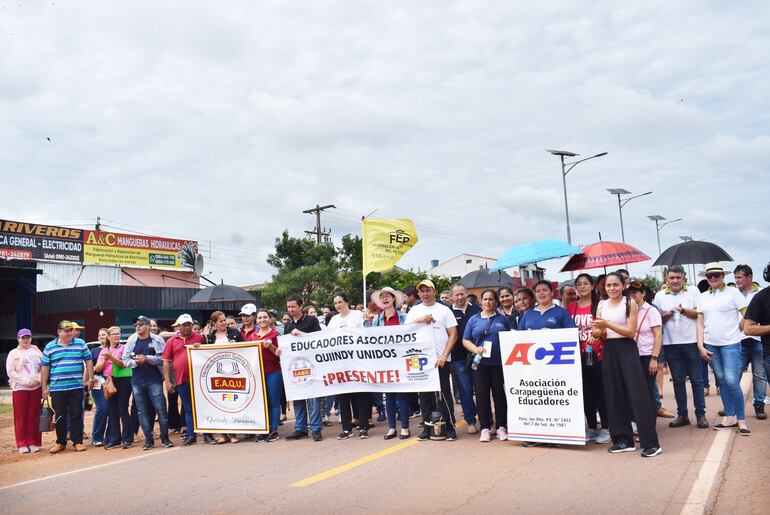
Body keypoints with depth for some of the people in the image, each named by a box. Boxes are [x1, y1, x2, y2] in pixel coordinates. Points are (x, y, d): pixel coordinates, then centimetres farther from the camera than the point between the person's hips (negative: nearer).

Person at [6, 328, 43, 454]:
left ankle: (33, 443, 10)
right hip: (20, 388, -2)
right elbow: (10, 372, -3)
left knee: (34, 416, 3)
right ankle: (22, 444, 6)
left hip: (36, 388, 2)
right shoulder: (13, 353, 5)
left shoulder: (36, 351, 11)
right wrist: (25, 380, -13)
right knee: (21, 417, 0)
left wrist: (39, 378, -8)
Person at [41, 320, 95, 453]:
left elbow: (88, 361, 6)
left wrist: (90, 379, 1)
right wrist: (44, 387, 4)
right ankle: (60, 442, 19)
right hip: (57, 388, 1)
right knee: (60, 417, 8)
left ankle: (78, 442, 11)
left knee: (76, 415, 3)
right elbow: (44, 367, 7)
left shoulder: (80, 344, 4)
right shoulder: (50, 347, 5)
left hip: (76, 387, 0)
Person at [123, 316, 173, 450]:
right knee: (142, 411, 6)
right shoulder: (131, 340, 8)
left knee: (160, 409, -5)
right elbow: (125, 360, 8)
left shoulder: (157, 340, -1)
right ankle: (148, 439, 14)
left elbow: (163, 358, -6)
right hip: (137, 382, 3)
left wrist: (147, 358, -15)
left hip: (154, 380, -3)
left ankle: (165, 438, 6)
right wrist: (135, 362, -11)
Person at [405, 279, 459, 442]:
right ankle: (428, 426, 17)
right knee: (425, 394, 7)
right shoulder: (415, 310, 11)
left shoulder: (444, 310, 4)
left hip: (441, 359, -2)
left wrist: (444, 356, -8)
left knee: (444, 393, -1)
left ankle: (449, 426, 9)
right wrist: (419, 320, -14)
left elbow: (453, 335, 0)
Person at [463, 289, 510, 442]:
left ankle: (501, 426, 15)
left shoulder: (503, 319, 8)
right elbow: (465, 340, 7)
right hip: (480, 363, 1)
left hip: (500, 362, 0)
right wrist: (475, 349, -12)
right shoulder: (474, 319, 9)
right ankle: (485, 428, 10)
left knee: (500, 394, 3)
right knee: (482, 395, 2)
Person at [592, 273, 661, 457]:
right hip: (609, 351, 5)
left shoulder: (630, 303, -4)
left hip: (627, 350, -5)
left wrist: (608, 325, -20)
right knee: (614, 395, 7)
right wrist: (598, 331, -13)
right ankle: (623, 439, 16)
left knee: (637, 394, -8)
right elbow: (597, 332, 10)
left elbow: (630, 331, -11)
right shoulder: (601, 305, 10)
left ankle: (651, 443, -4)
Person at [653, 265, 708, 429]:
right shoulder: (660, 296, 7)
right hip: (670, 343, 2)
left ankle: (701, 414, 11)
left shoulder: (693, 291, 3)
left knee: (696, 379, 3)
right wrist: (669, 313, -11)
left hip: (691, 342, -2)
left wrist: (684, 310, -17)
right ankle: (682, 415, 16)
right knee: (678, 380, 8)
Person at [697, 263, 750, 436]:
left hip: (730, 344, -4)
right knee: (721, 380, 9)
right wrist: (701, 346, 3)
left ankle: (741, 419, 2)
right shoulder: (703, 297, 10)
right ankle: (730, 417, 18)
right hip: (710, 345, 4)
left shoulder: (733, 292, -2)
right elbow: (700, 323, 9)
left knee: (731, 381, -11)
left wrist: (734, 331, 4)